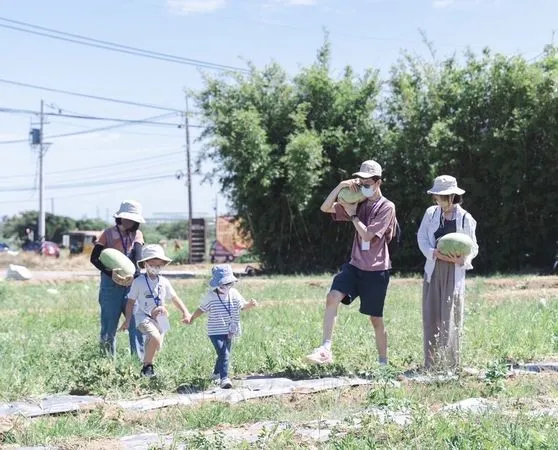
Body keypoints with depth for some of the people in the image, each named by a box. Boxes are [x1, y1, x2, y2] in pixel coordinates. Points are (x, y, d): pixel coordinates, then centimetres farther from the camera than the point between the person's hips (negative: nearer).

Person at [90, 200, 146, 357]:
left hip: (132, 284, 2)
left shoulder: (137, 234, 8)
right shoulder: (108, 234, 2)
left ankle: (140, 360, -5)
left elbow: (137, 255, -10)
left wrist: (135, 275, -27)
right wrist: (111, 273, -17)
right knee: (109, 325, 3)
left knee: (136, 323, -5)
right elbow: (94, 258, -4)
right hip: (111, 284, -1)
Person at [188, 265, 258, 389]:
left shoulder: (233, 293, 0)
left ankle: (216, 374, 44)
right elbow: (201, 309, 3)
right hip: (215, 331, -5)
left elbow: (242, 305, 2)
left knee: (225, 354, 19)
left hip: (228, 331, 6)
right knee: (224, 354, -21)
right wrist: (191, 319, 4)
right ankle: (224, 378, -23)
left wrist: (250, 304, -19)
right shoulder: (210, 296, -10)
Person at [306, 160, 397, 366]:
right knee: (332, 297, -20)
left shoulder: (386, 207, -7)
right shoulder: (358, 204, 10)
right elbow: (325, 208, 4)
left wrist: (352, 215, -7)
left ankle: (383, 362, 21)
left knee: (376, 318, 5)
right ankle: (325, 350, -22)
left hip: (376, 271, -5)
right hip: (355, 266, 5)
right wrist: (341, 186, -7)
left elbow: (367, 235, -17)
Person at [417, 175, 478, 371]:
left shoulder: (465, 218, 1)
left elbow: (473, 247, 7)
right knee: (431, 316, 1)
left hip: (454, 272, -2)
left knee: (450, 318, -3)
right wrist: (434, 253, -15)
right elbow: (422, 238, 4)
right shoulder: (431, 213, 7)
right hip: (433, 270, 2)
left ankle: (450, 364, 2)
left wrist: (462, 259, -14)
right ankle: (431, 364, 7)